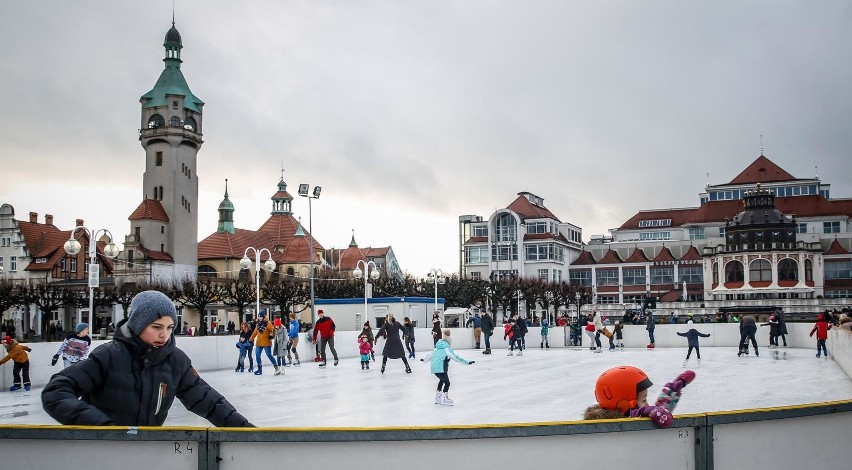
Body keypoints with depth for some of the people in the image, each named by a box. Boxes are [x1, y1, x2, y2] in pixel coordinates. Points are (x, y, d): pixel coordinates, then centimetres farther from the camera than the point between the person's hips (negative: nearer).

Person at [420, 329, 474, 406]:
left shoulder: (437, 348, 21)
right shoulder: (447, 349, -1)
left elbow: (430, 355, 33)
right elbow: (456, 357, -5)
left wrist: (424, 360, 53)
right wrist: (467, 362, -4)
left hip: (433, 367, 9)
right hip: (440, 368, -8)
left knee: (442, 380, 26)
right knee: (447, 382, 1)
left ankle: (438, 397, 32)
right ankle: (444, 398, 3)